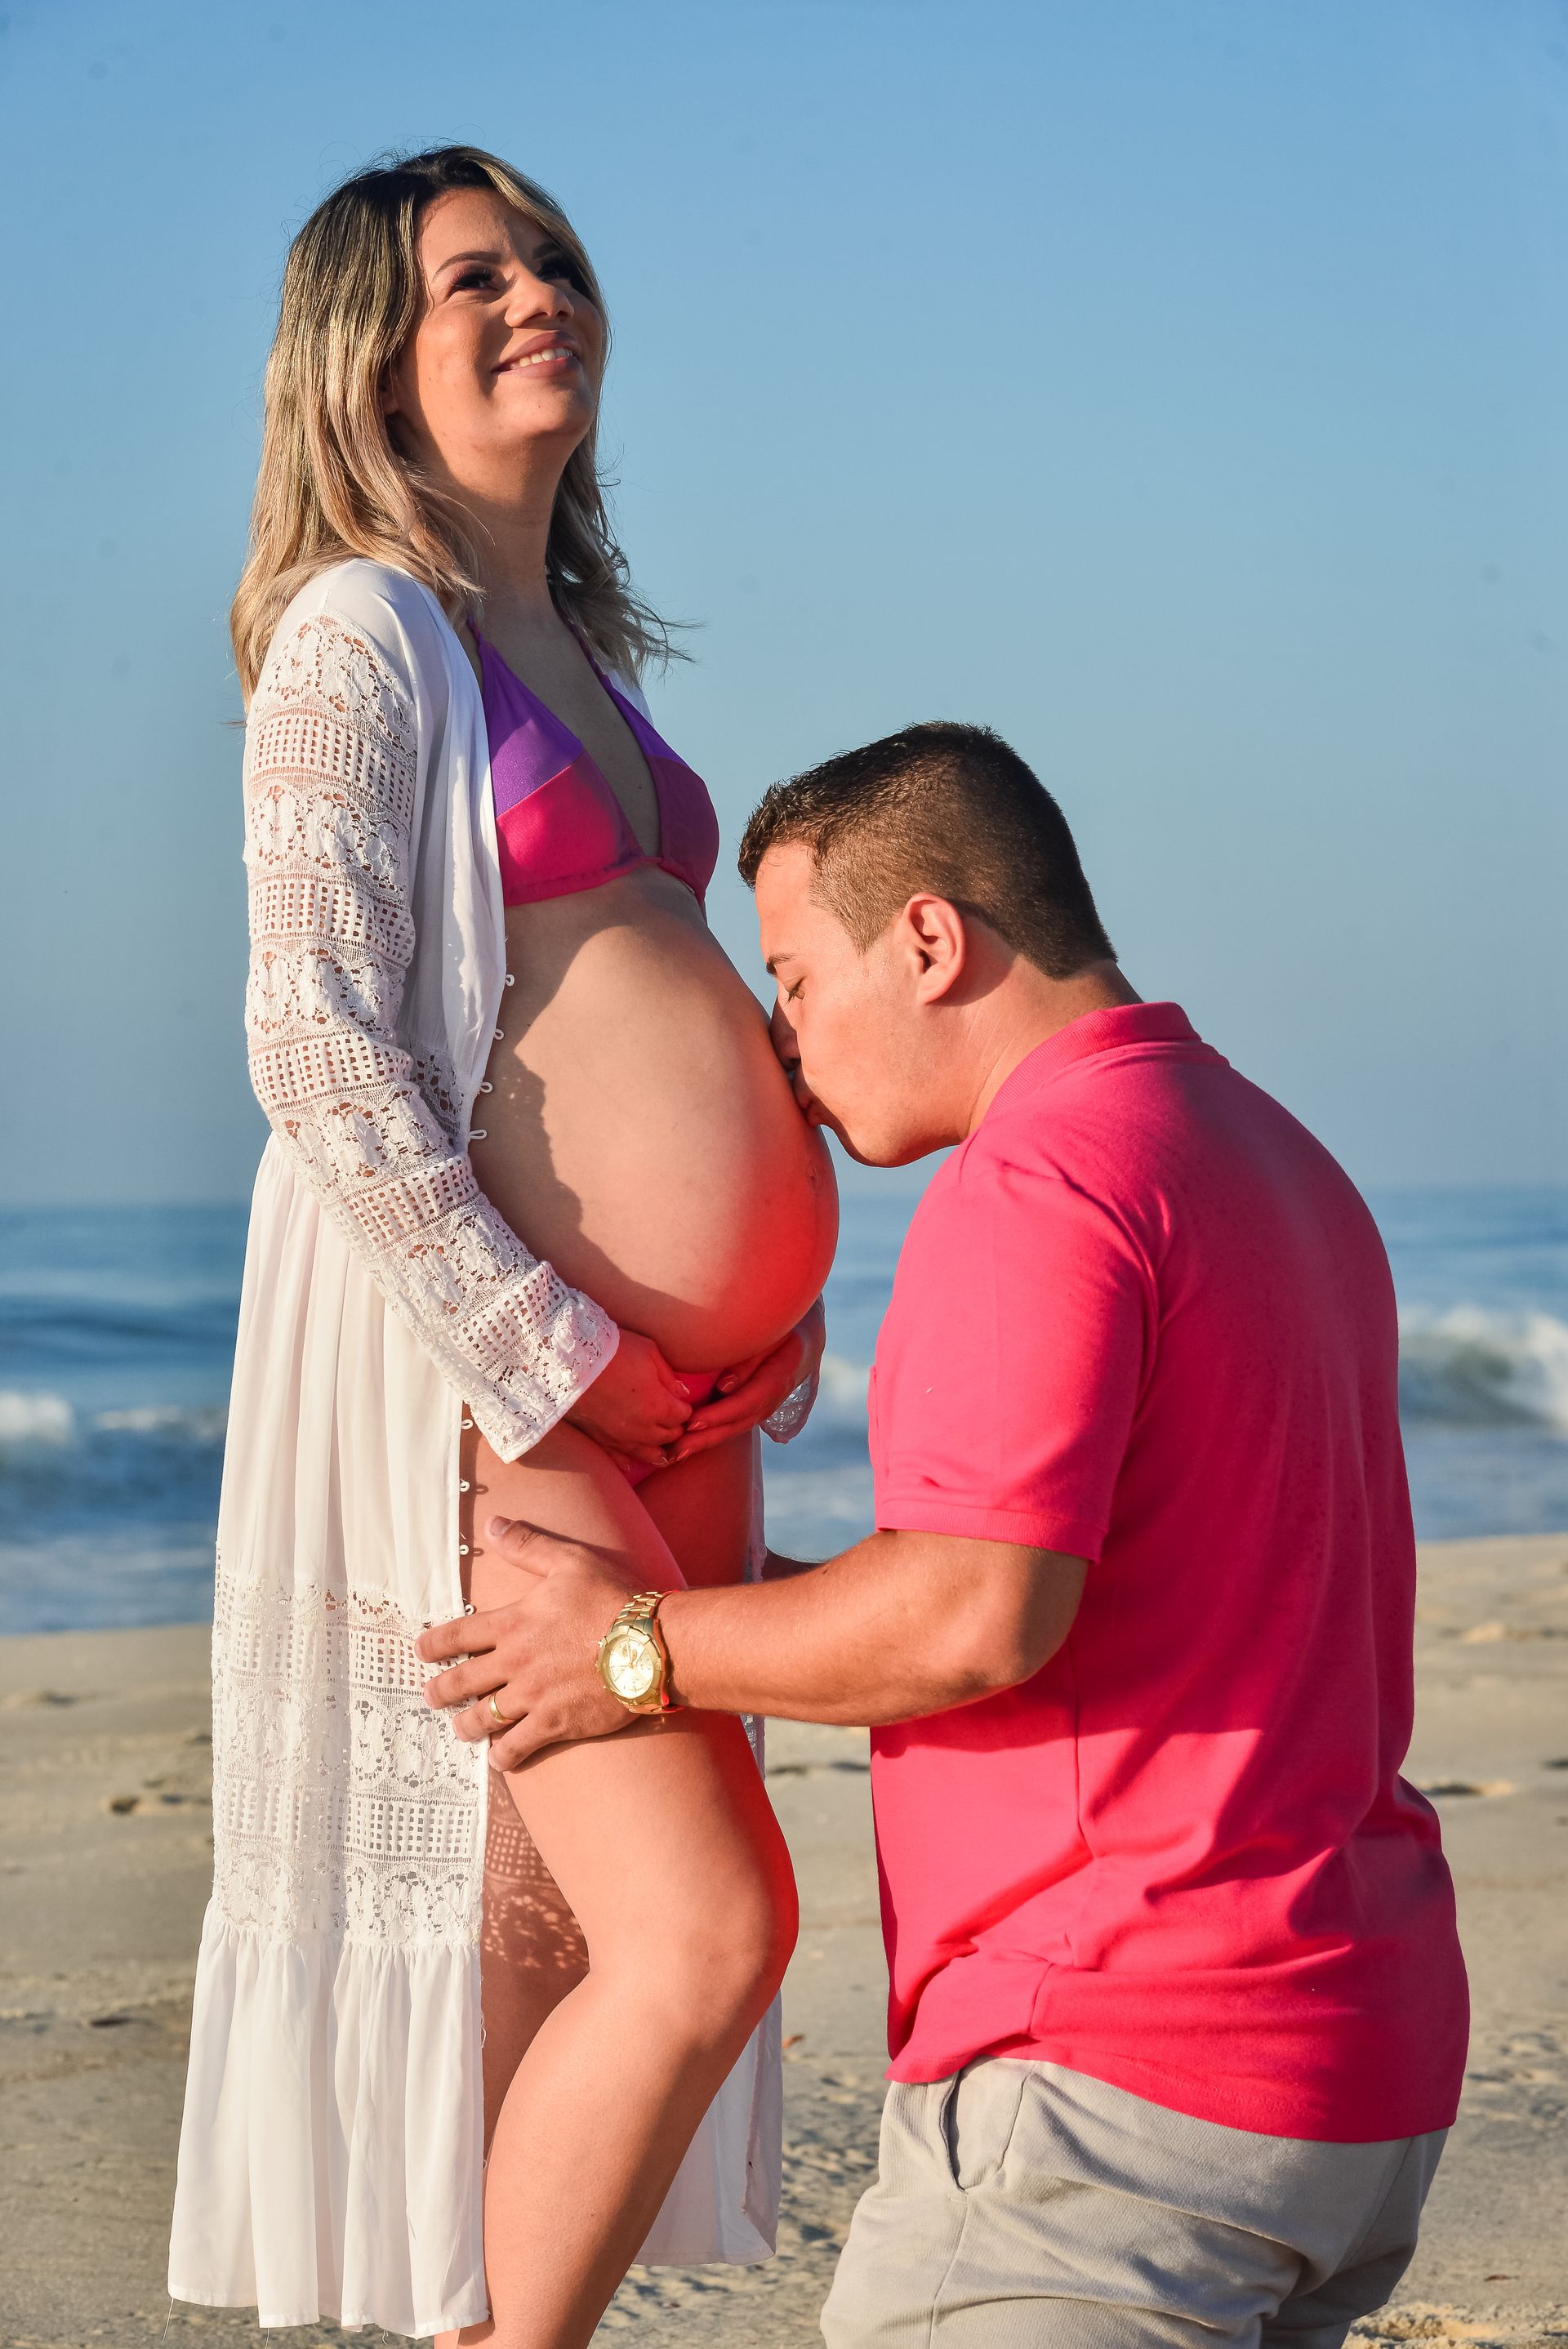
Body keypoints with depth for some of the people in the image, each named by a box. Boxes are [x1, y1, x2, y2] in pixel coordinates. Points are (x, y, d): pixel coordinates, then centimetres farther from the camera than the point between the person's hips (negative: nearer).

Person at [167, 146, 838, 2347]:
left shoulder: (573, 642, 19)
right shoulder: (360, 630, -6)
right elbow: (318, 1050, -15)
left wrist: (770, 1298, 10)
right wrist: (549, 1371, -17)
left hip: (679, 1397, 8)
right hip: (485, 1381, -8)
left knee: (559, 1961, 9)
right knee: (700, 1937, -14)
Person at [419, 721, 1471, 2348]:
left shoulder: (1041, 1177, -14)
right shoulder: (1280, 1165, 17)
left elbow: (979, 1615, -23)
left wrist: (649, 1651, -8)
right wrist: (768, 1616, 22)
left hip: (1130, 2083, -10)